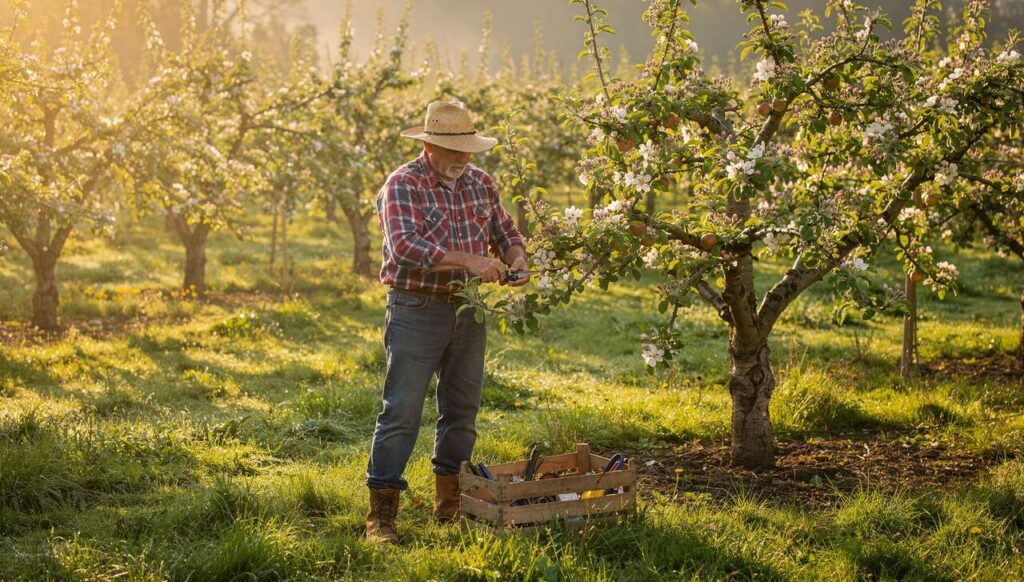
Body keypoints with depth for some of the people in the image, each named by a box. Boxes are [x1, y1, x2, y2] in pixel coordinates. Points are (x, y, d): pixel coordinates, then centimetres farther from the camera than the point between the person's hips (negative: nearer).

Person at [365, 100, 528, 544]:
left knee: (462, 409, 11)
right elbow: (404, 245, -24)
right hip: (417, 311, -6)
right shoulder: (403, 185, -10)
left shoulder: (480, 183, 9)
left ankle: (450, 502, 24)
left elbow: (505, 231, 18)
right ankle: (381, 512, -1)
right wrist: (468, 260, -30)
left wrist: (516, 257, -6)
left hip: (468, 311, 6)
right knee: (401, 410, -6)